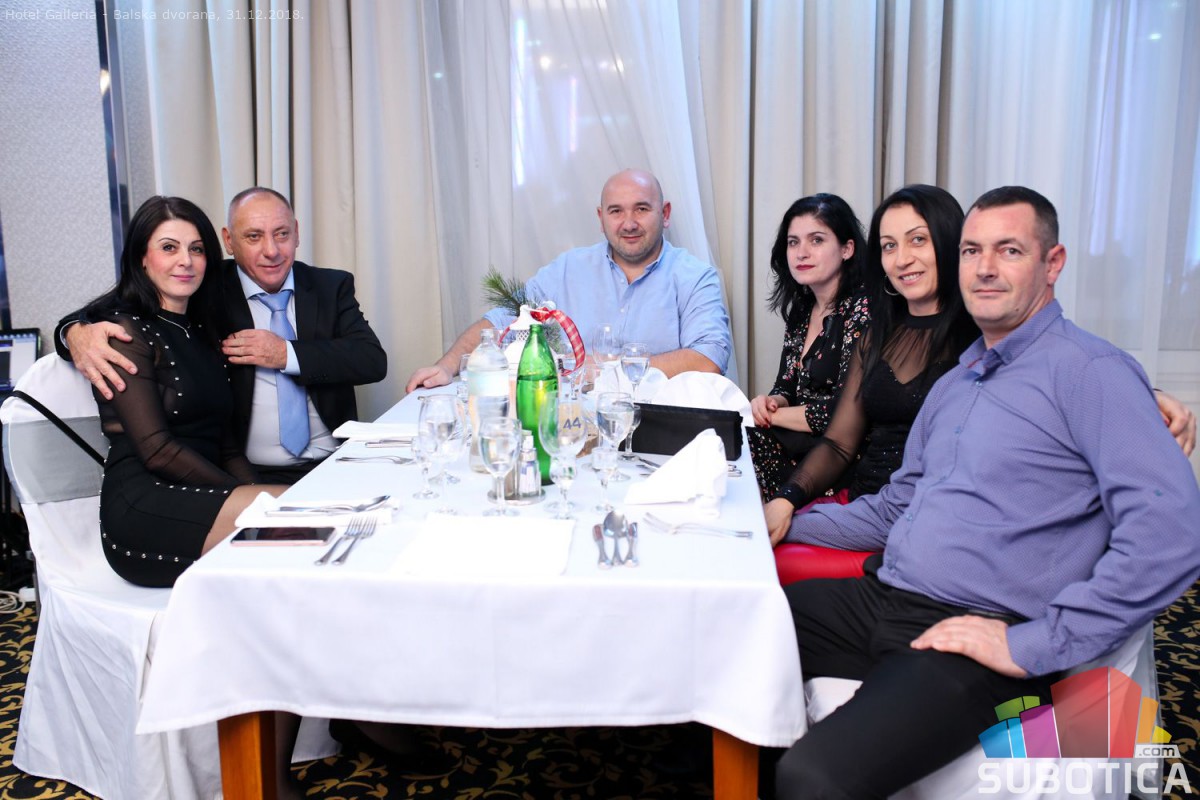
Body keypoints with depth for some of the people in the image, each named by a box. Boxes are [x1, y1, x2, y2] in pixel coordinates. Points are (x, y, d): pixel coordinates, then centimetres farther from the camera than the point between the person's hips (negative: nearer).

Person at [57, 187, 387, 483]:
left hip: (336, 466, 3)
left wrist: (287, 354, -11)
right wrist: (77, 332, -21)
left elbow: (374, 360, -2)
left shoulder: (331, 287, 10)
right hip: (253, 477, -2)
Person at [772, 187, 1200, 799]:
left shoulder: (1091, 371, -8)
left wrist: (1034, 645, -20)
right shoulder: (954, 381, 19)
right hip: (883, 600, 8)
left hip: (981, 636, -8)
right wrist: (788, 524, 15)